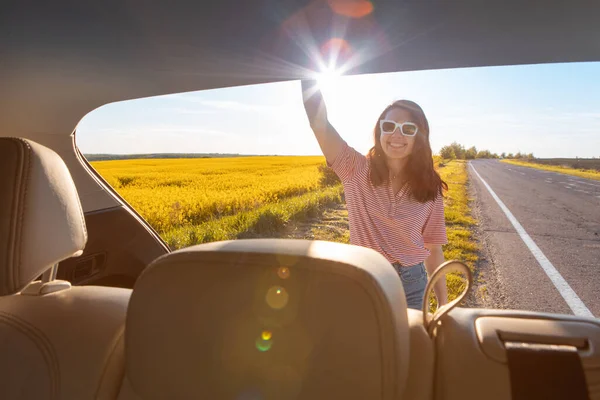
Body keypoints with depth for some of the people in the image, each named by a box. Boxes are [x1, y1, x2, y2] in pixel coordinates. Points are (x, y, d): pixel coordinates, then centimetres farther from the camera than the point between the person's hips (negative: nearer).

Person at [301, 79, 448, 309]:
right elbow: (319, 122, -18)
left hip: (410, 284, 2)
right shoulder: (356, 170, -8)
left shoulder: (430, 190, -2)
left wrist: (443, 304, 5)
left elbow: (433, 250, 4)